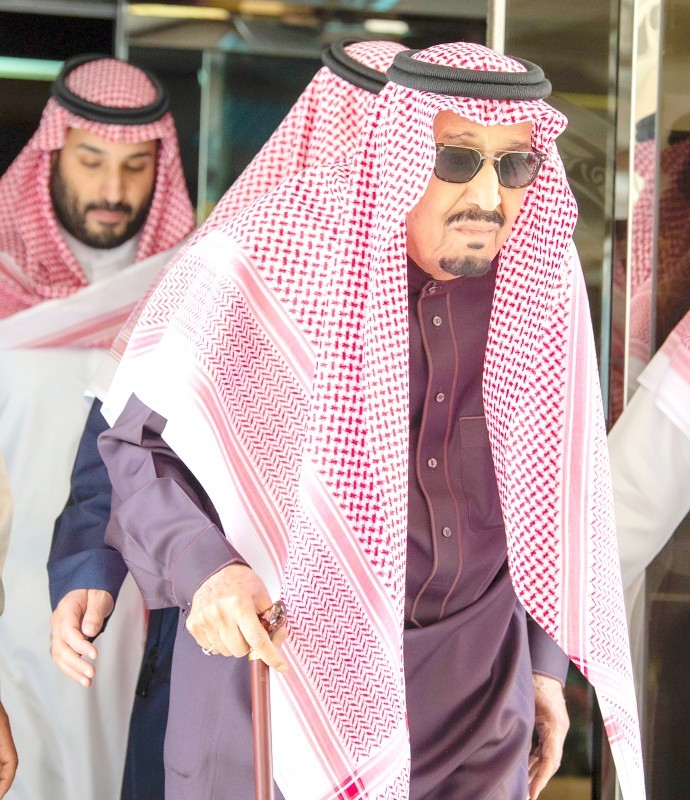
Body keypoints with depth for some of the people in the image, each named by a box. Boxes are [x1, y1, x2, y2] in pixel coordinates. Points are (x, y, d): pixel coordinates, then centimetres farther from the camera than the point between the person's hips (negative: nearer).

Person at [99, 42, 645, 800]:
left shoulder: (539, 281, -4)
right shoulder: (277, 256, -17)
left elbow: (546, 481, 9)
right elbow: (140, 444, -11)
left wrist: (545, 662, 13)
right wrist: (202, 568, -29)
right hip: (275, 651, -3)